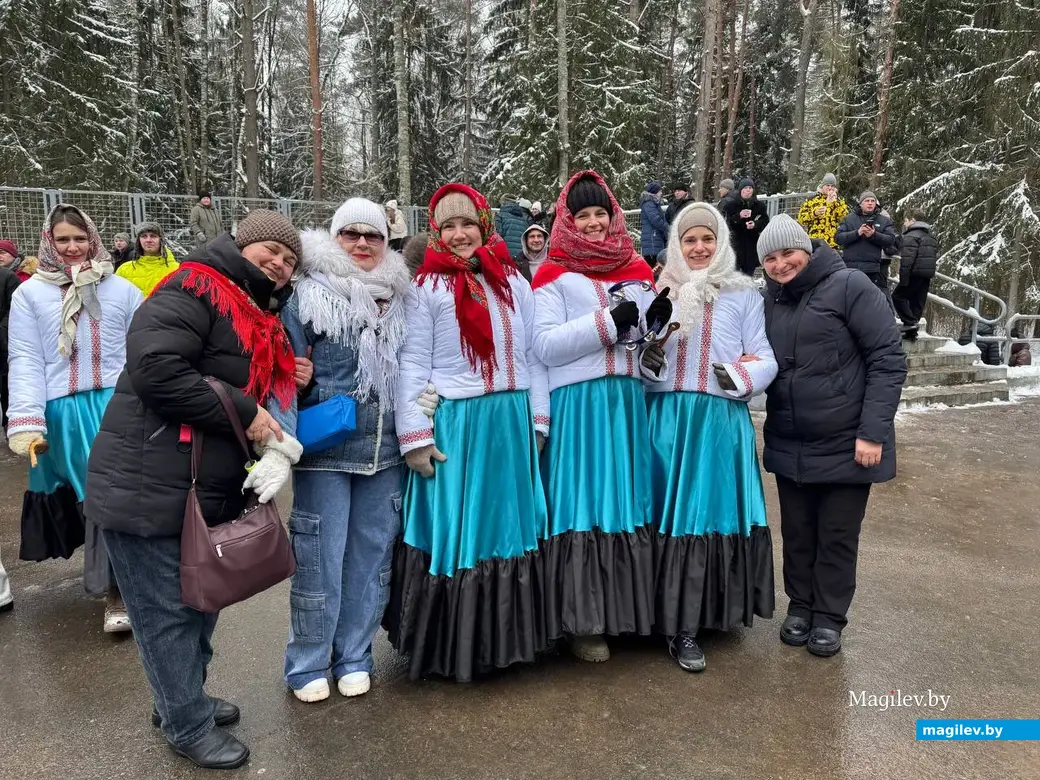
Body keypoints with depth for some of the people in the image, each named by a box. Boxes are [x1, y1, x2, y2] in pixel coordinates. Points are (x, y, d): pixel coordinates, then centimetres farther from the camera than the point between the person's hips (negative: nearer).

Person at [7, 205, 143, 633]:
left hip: (120, 406, 0)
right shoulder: (30, 293, 6)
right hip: (65, 412, 0)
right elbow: (25, 361, 1)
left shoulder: (121, 290, 7)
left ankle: (116, 587, 9)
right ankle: (117, 588, 23)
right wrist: (27, 424, -8)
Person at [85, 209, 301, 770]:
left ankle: (182, 698, 39)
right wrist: (244, 414, -21)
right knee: (168, 609, 5)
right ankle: (189, 727, 20)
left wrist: (272, 431, 4)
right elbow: (154, 368, -26)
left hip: (209, 489, 10)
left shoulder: (257, 318, 16)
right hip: (150, 488, -9)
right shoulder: (194, 289, -14)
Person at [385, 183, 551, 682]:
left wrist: (538, 422, 6)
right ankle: (449, 648, 20)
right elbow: (412, 366, -6)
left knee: (511, 527, 11)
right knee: (454, 534, 4)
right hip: (454, 426, -4)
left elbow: (532, 359, 11)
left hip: (511, 425, 4)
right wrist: (414, 437, -11)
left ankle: (506, 638, 27)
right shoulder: (426, 287, -1)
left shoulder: (515, 283, 10)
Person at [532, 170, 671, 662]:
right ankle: (582, 620, 9)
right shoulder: (554, 275, 1)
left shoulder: (637, 270, 15)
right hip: (578, 404, -4)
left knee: (630, 501, 9)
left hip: (629, 400, 5)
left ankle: (627, 608, 23)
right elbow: (545, 345, -11)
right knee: (584, 504, -2)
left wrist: (658, 318, -3)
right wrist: (606, 323, -16)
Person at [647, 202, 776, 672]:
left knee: (715, 513, 3)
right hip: (668, 419, 1)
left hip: (722, 421, -1)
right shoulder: (660, 293, 10)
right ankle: (677, 623, 15)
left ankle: (708, 612, 17)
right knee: (671, 516, 3)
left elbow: (765, 360, 2)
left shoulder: (744, 294, 5)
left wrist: (740, 377, -17)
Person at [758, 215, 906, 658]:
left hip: (846, 444, -4)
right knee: (797, 532, 15)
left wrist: (873, 432, -18)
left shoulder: (848, 287, -11)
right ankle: (800, 605, 33)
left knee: (837, 536, 9)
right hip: (789, 446, 4)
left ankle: (829, 616, 26)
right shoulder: (770, 299, 5)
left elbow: (888, 360, -13)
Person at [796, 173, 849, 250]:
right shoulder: (812, 200, 10)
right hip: (815, 242, -2)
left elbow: (845, 217, -3)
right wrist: (814, 213, -13)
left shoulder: (839, 201, 14)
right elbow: (801, 218, 3)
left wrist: (835, 202, -10)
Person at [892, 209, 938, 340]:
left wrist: (903, 278, -18)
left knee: (898, 296, 2)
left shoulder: (911, 236, -10)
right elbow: (936, 255, 21)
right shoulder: (930, 236, 21)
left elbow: (907, 259, -19)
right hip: (927, 275, 8)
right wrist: (930, 274, 22)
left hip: (915, 274, -8)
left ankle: (910, 322, -11)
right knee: (918, 302, 10)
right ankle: (912, 331, 11)